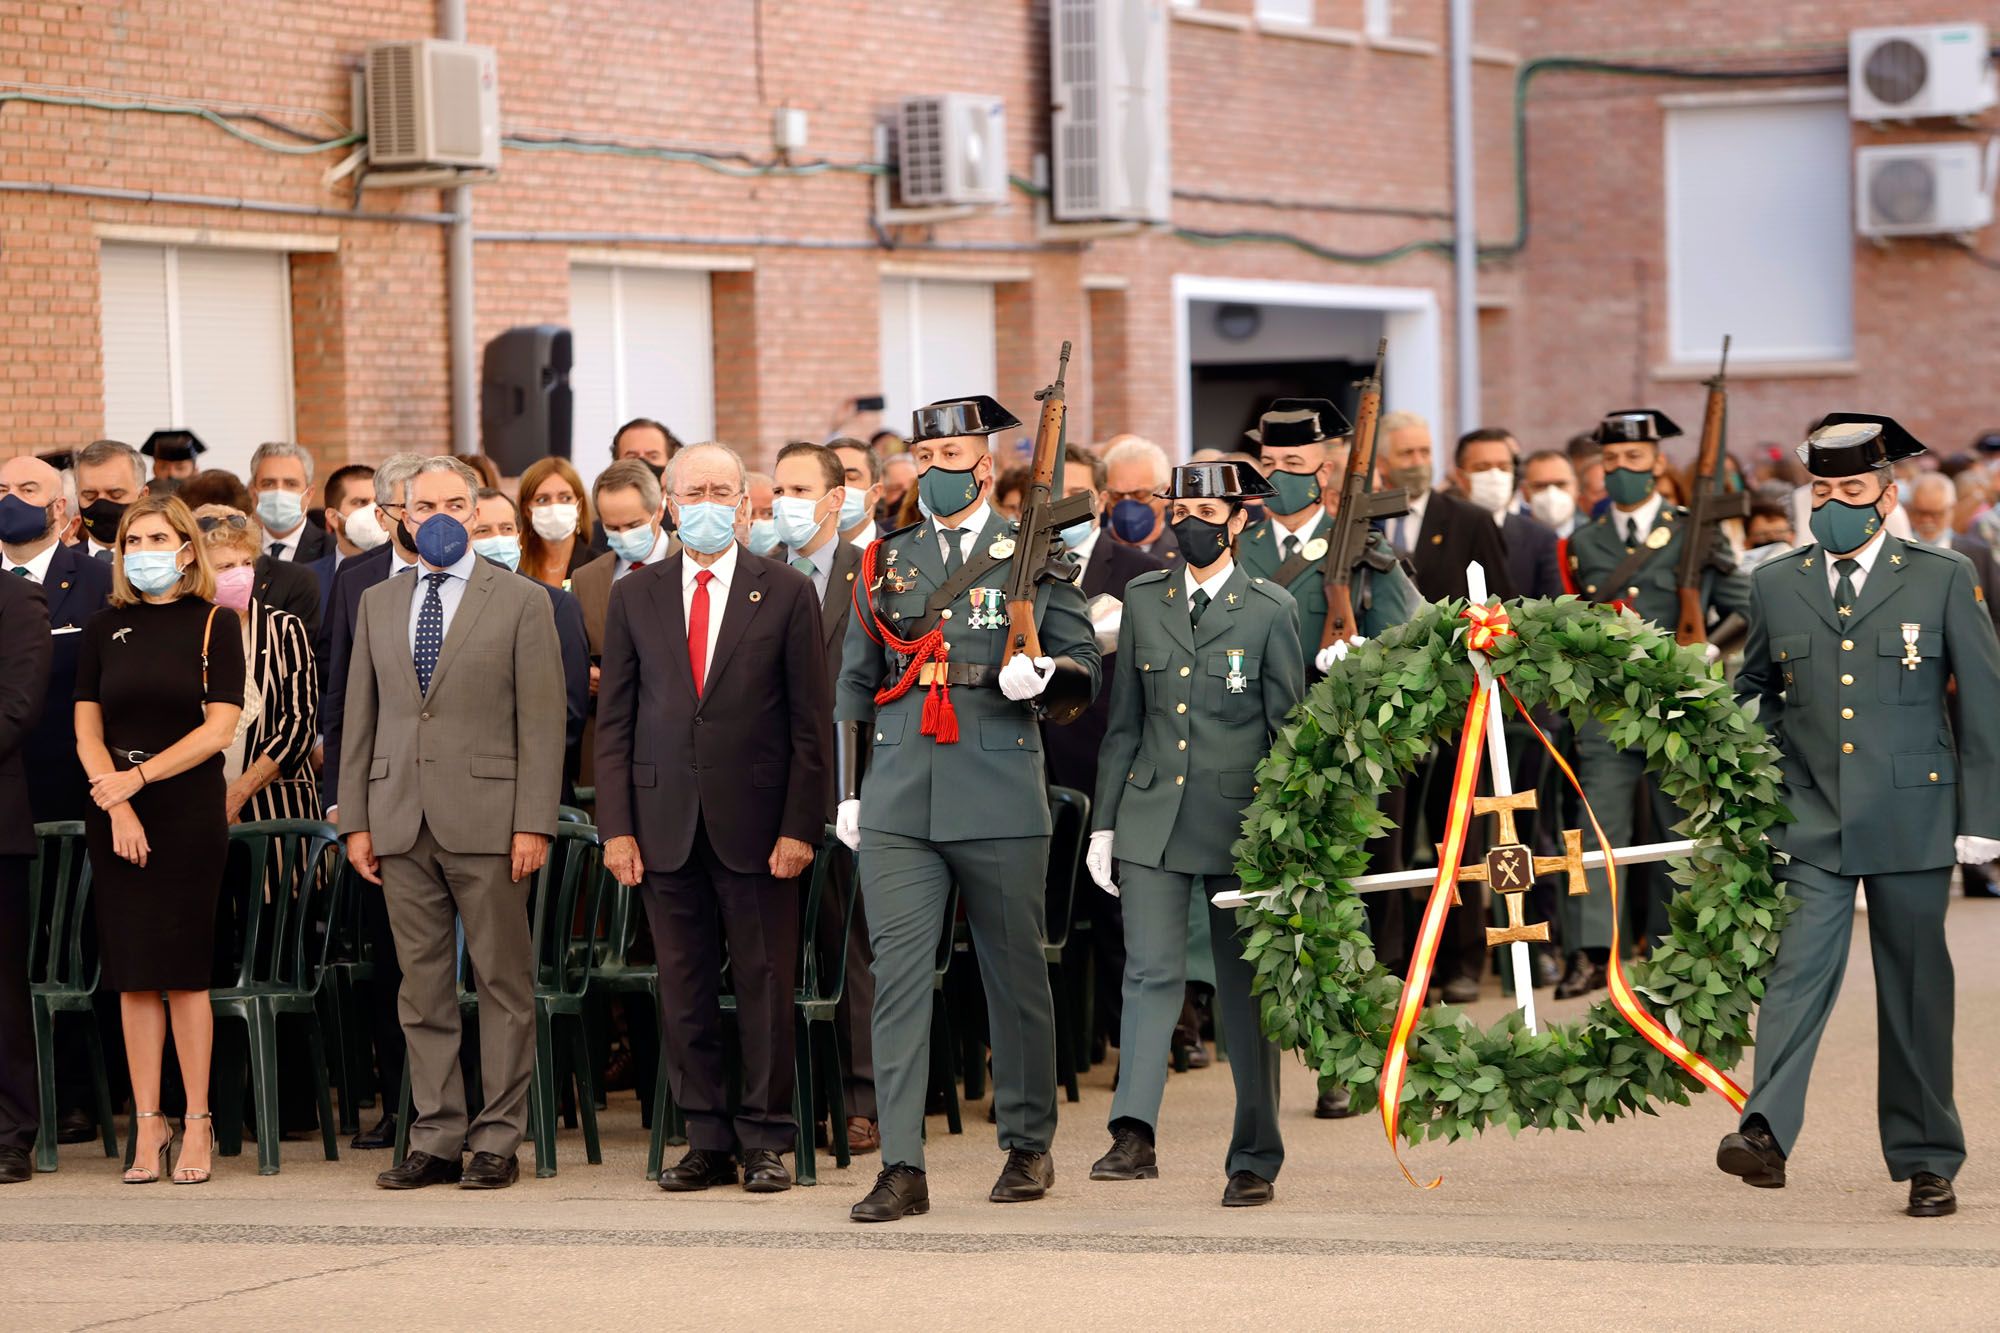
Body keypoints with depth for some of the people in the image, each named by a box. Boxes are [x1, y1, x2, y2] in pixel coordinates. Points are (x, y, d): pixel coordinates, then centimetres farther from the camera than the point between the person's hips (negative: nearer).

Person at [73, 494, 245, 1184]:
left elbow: (220, 726, -7)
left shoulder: (212, 626, 1)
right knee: (132, 975, 2)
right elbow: (87, 730, 5)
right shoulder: (105, 629, 9)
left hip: (189, 814, -3)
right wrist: (117, 803, -10)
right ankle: (148, 1124, 6)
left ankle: (197, 1123, 4)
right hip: (115, 813, 3)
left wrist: (139, 776, -14)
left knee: (183, 971, -2)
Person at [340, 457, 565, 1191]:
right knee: (422, 988, 6)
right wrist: (355, 820, 8)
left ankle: (498, 1141, 4)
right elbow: (361, 716, 15)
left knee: (504, 985, -1)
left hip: (486, 821, -4)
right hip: (402, 822, 4)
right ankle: (435, 1139, 11)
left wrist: (533, 824, -10)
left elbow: (542, 721, -3)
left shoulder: (520, 603, 1)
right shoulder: (378, 604, 14)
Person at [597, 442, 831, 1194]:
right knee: (683, 989, 5)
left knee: (765, 984, 1)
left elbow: (811, 722, 0)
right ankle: (707, 1139, 13)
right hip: (667, 822, 2)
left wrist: (799, 824, -7)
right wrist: (616, 826, -1)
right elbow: (614, 720, 8)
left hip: (756, 822, -2)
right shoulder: (635, 598, 9)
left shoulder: (786, 593, 2)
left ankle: (766, 1140, 9)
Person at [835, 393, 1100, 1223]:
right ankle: (902, 1168, -8)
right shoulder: (887, 560, 13)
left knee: (1016, 977, 7)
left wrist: (1041, 677, -18)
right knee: (898, 975, -6)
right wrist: (848, 791, 12)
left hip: (1001, 807, -2)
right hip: (898, 808, 2)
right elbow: (855, 684, 17)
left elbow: (1083, 668, 4)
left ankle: (1028, 1146, 23)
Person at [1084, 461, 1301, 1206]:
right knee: (1151, 972, -12)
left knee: (1244, 991, 4)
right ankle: (1134, 1136, -18)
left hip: (1239, 822, -2)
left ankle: (1254, 1160, 11)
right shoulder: (1143, 602, 10)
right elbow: (1125, 722, 13)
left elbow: (1289, 728, 1)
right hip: (1153, 817, 2)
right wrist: (1104, 822, 9)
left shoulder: (1269, 609, 0)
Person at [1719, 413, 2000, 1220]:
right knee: (1799, 969, -14)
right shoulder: (1775, 586, 9)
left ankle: (1926, 1161, 13)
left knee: (1915, 988, 5)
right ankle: (1766, 1134, -23)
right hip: (1811, 823, 1)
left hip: (1911, 821, -1)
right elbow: (1754, 692, 21)